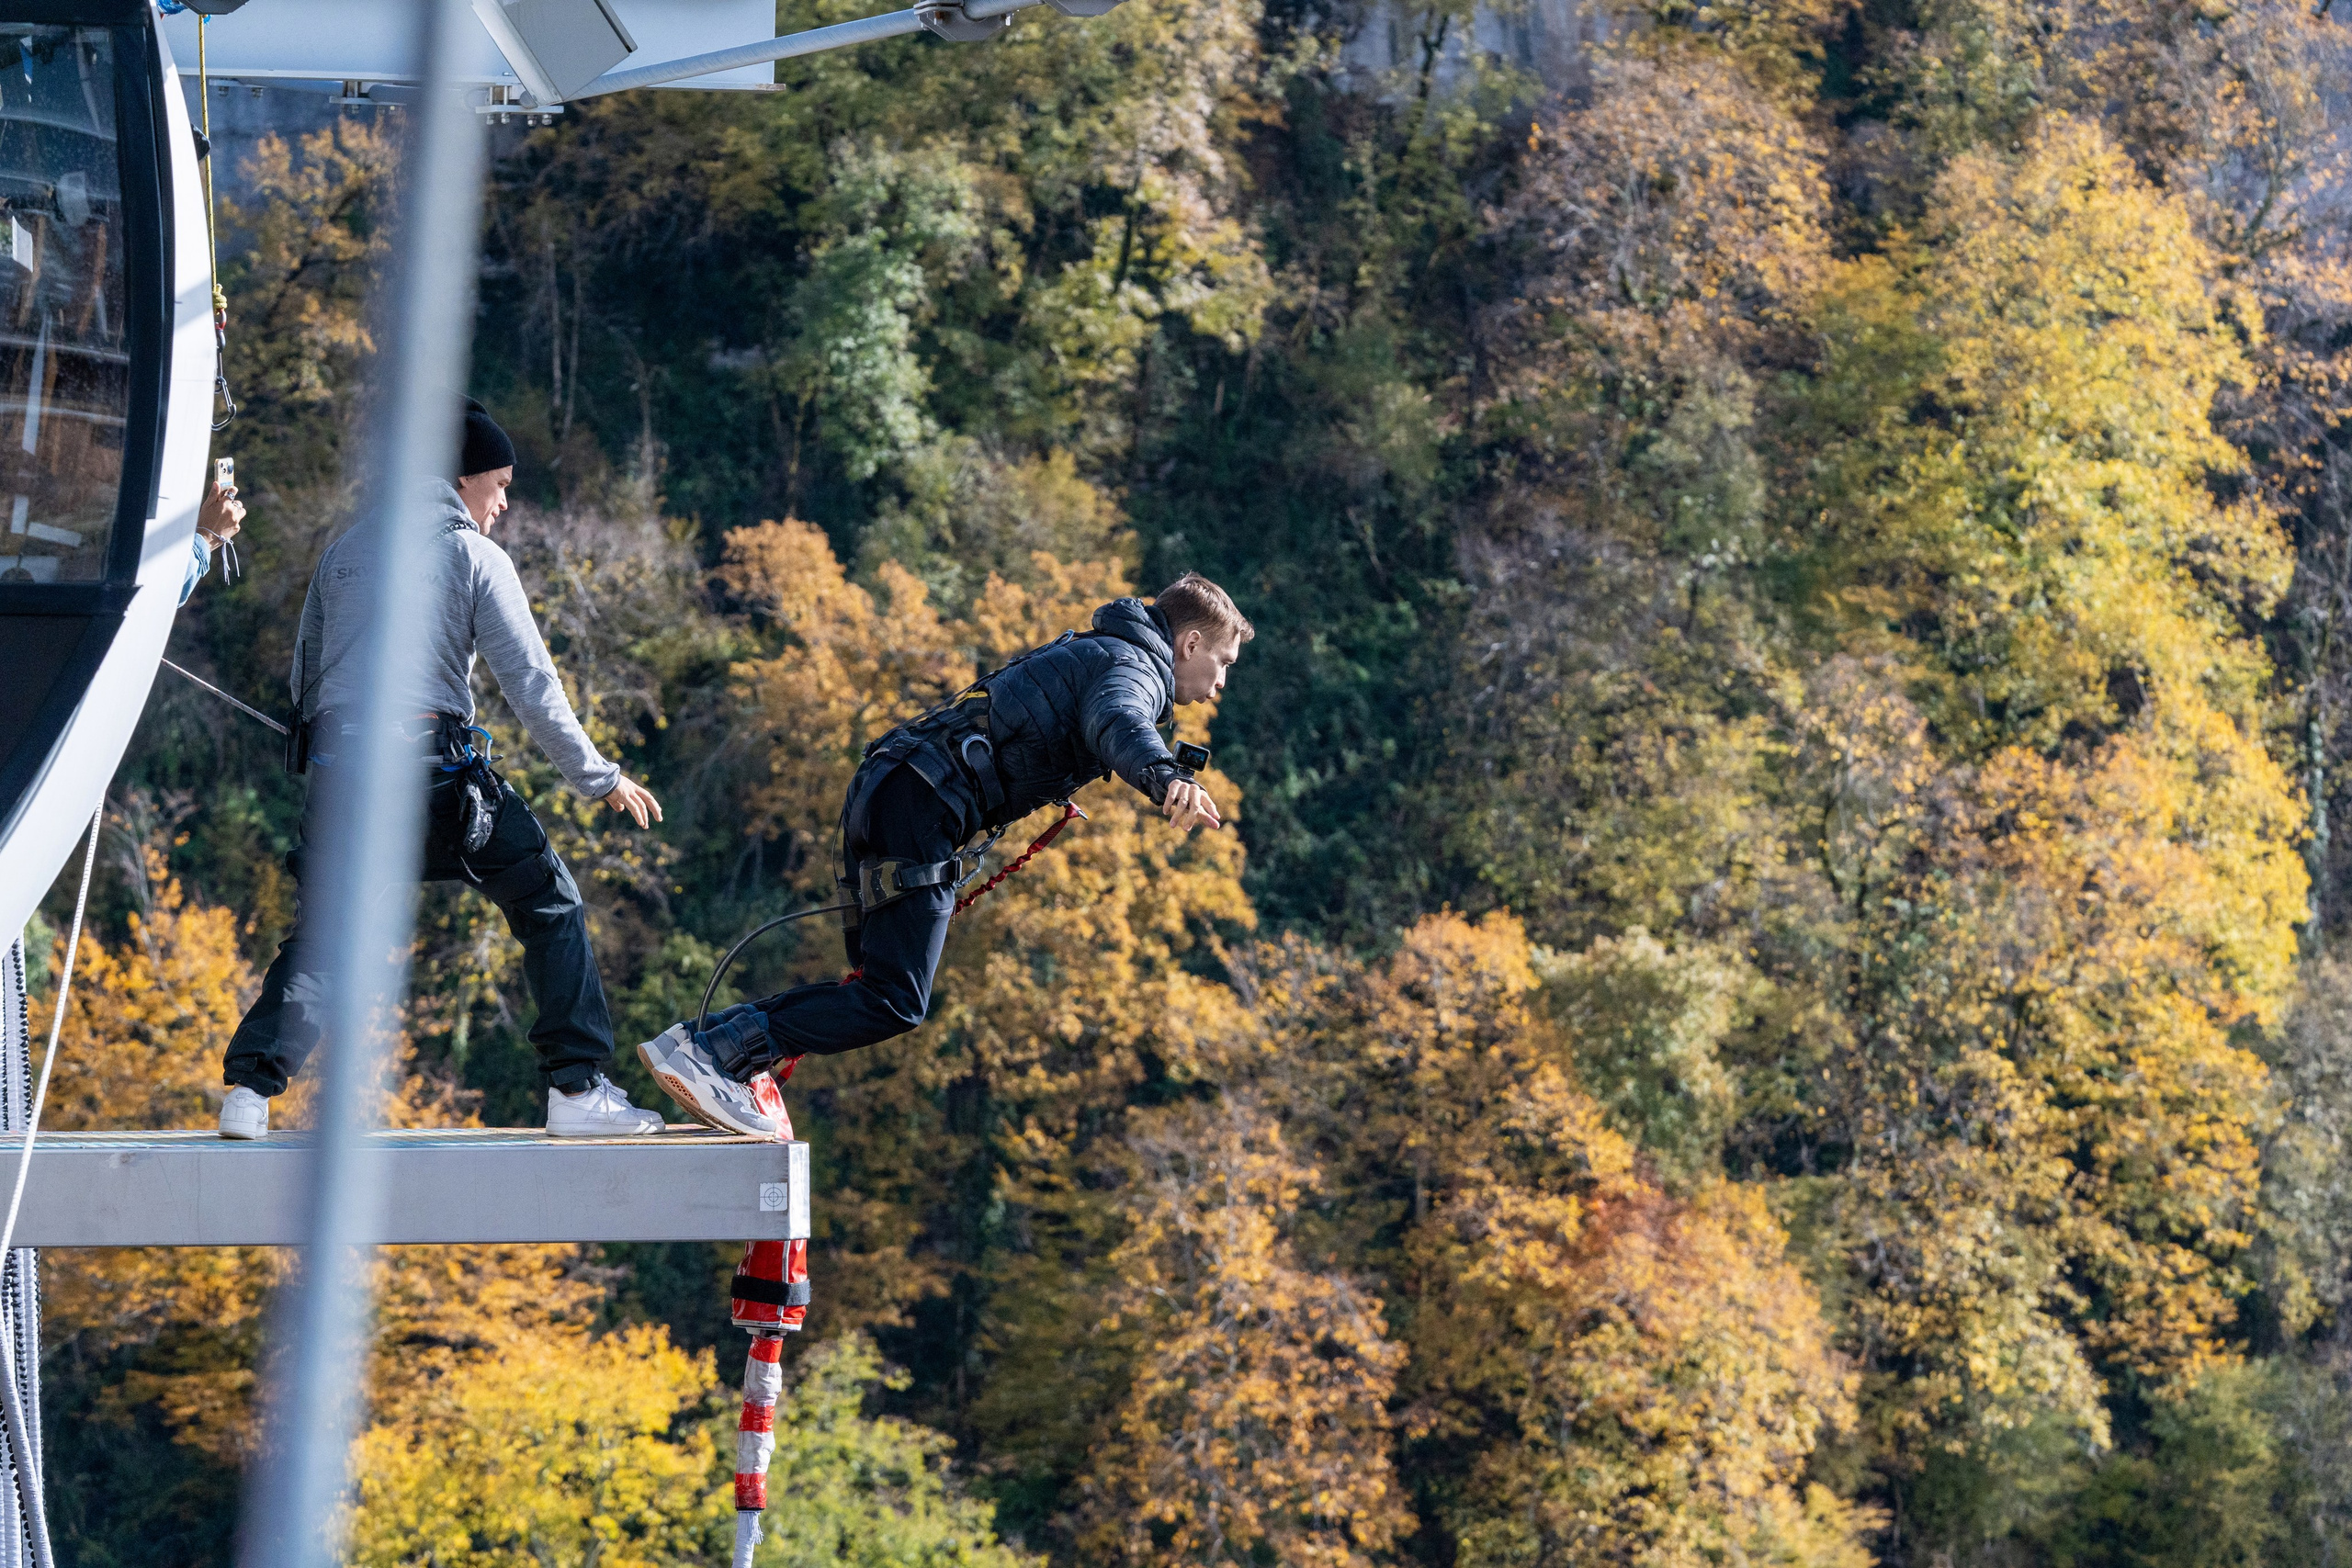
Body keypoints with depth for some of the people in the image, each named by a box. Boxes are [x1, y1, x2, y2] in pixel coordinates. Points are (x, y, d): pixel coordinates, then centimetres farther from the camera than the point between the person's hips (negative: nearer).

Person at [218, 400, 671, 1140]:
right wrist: (600, 778, 6)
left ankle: (249, 1090, -3)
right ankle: (578, 1089, 3)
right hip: (432, 766, -5)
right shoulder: (475, 557, 3)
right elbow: (530, 682, 0)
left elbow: (304, 677, 21)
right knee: (550, 904, 7)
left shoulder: (343, 552, 18)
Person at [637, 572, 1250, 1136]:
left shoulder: (1085, 652, 28)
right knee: (894, 1003, -14)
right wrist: (1167, 777, -45)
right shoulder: (1134, 667, -2)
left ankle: (706, 1046, 5)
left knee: (878, 985, 13)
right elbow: (1117, 722, -26)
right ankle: (712, 1053, -18)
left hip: (883, 788, 10)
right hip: (921, 804, -10)